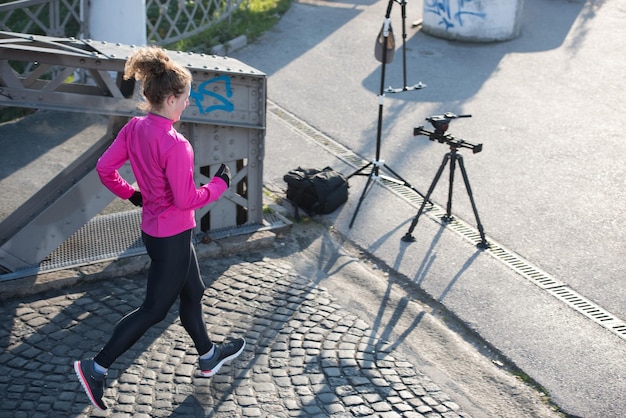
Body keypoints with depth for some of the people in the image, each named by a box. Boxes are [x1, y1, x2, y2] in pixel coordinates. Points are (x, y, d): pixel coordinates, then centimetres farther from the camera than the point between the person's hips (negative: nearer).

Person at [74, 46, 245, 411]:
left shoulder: (134, 127, -5)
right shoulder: (175, 144, -29)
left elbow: (104, 168, 1)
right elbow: (186, 200, -24)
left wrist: (131, 194, 14)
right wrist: (220, 183, -10)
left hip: (153, 227, 9)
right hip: (172, 236, -9)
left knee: (192, 293, 24)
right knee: (154, 309, 6)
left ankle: (209, 357, 42)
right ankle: (97, 367, 11)